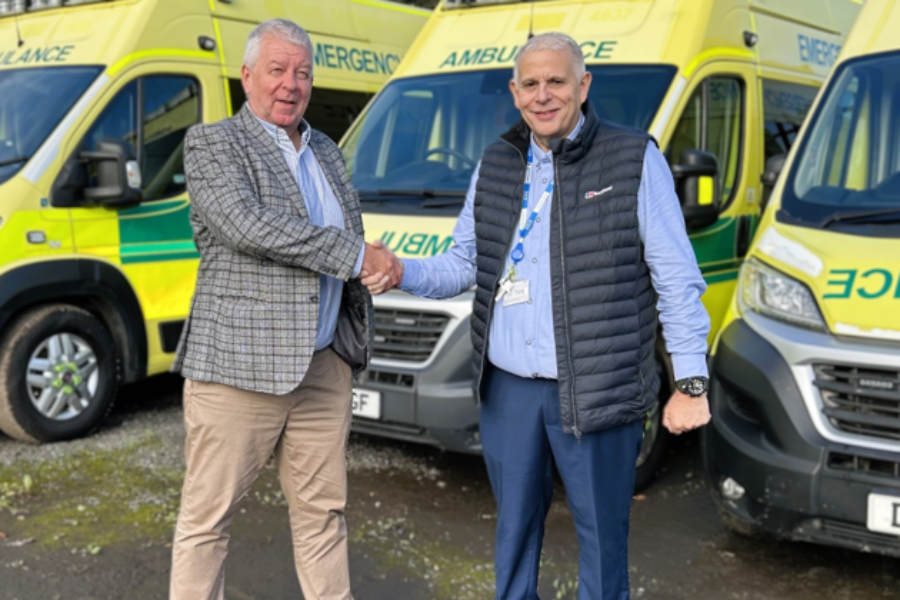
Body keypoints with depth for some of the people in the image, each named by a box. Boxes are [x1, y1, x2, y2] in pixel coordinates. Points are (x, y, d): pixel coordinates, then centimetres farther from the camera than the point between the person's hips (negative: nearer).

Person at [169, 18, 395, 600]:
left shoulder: (326, 152, 17)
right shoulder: (211, 143, -3)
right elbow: (246, 223, -20)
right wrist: (355, 255, -18)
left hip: (325, 366, 6)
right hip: (238, 365, -6)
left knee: (323, 510, 14)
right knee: (208, 518, 3)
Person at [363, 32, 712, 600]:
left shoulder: (635, 160, -4)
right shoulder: (495, 166, 10)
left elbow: (677, 279, -5)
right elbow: (462, 263, 16)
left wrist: (692, 381, -9)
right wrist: (401, 274, -4)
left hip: (596, 393, -4)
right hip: (508, 389, 5)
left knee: (602, 530, 8)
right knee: (514, 525, 19)